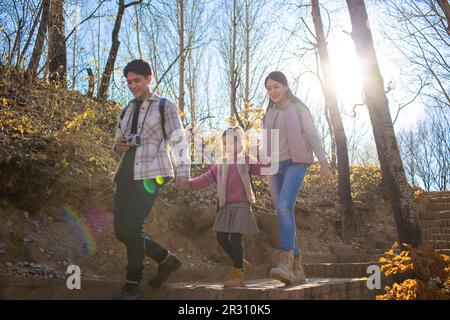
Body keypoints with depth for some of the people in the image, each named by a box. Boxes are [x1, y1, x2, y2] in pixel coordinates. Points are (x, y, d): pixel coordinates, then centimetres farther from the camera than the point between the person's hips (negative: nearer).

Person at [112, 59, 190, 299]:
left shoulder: (165, 107, 5)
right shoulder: (125, 112, 21)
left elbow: (178, 141, -2)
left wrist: (183, 171, -13)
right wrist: (118, 146, 2)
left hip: (151, 174, -6)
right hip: (127, 174, 7)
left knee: (133, 228, -14)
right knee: (122, 230, 2)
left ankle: (133, 285, -1)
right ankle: (166, 259, 21)